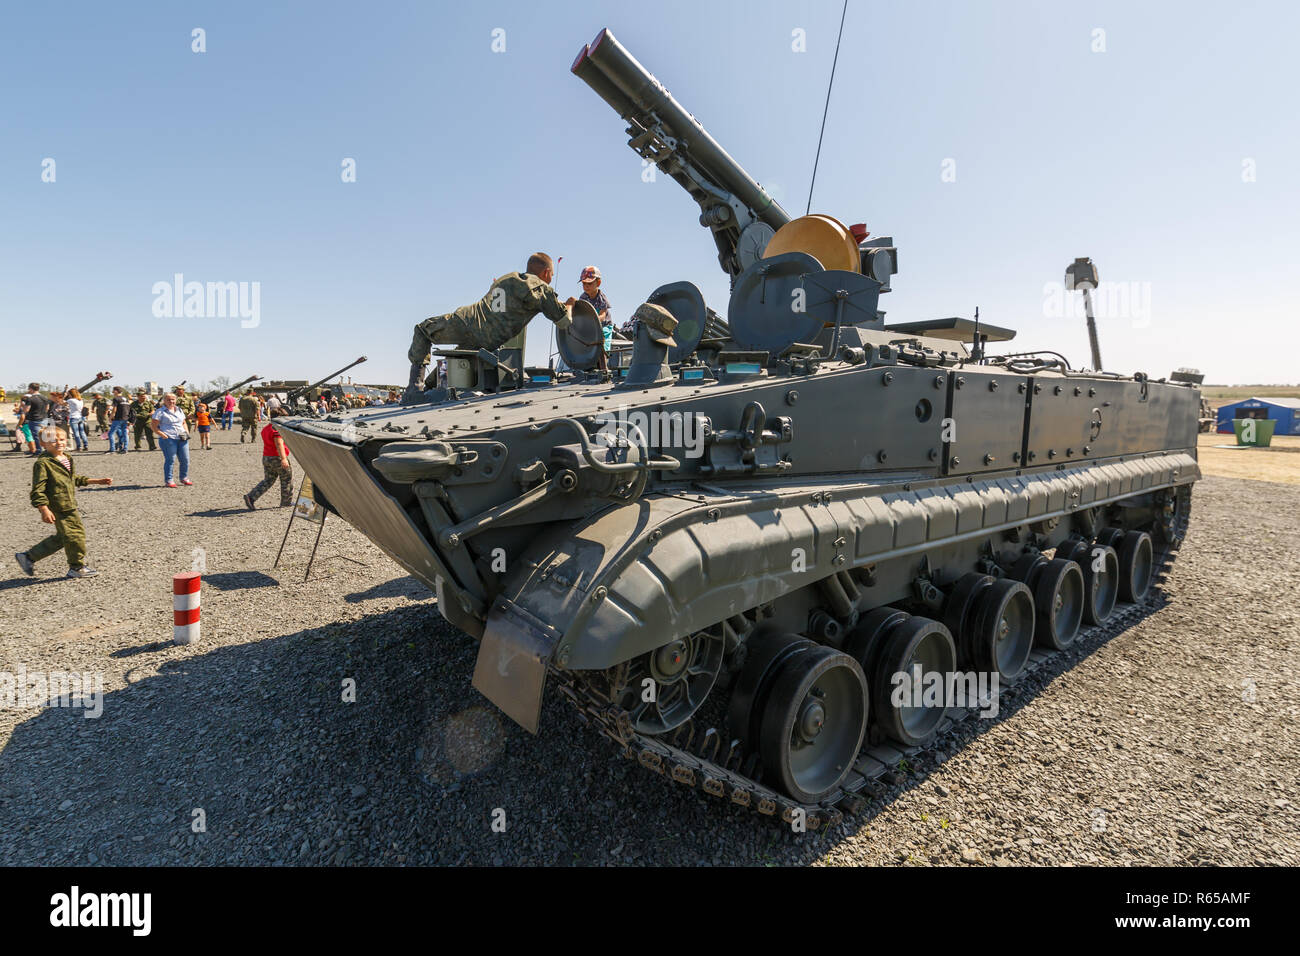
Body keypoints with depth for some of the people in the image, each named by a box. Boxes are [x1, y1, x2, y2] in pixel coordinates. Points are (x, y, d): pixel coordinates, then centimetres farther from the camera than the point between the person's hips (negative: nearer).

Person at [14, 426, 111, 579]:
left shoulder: (67, 458, 12)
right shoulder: (43, 463, -15)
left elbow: (75, 479, 27)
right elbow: (38, 489, -17)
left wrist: (97, 481, 26)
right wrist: (44, 510, -23)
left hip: (70, 505, 9)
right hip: (57, 508, -9)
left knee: (61, 537, 18)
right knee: (75, 534, -4)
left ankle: (29, 556, 32)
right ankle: (77, 567, 12)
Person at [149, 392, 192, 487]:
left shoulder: (179, 410, 18)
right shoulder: (160, 412, -1)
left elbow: (184, 423, 27)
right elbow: (153, 426, -5)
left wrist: (187, 432, 11)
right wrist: (163, 435, -13)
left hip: (182, 439, 6)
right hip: (168, 439, -6)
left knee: (185, 460, 5)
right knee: (169, 460, -4)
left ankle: (184, 478, 19)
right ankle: (169, 480, 4)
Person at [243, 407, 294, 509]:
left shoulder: (265, 428, 13)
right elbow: (279, 444, -28)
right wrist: (283, 458, -35)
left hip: (266, 458, 9)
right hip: (277, 459, -9)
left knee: (268, 480, 14)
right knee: (287, 479, 9)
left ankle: (251, 497, -1)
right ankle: (286, 502, 17)